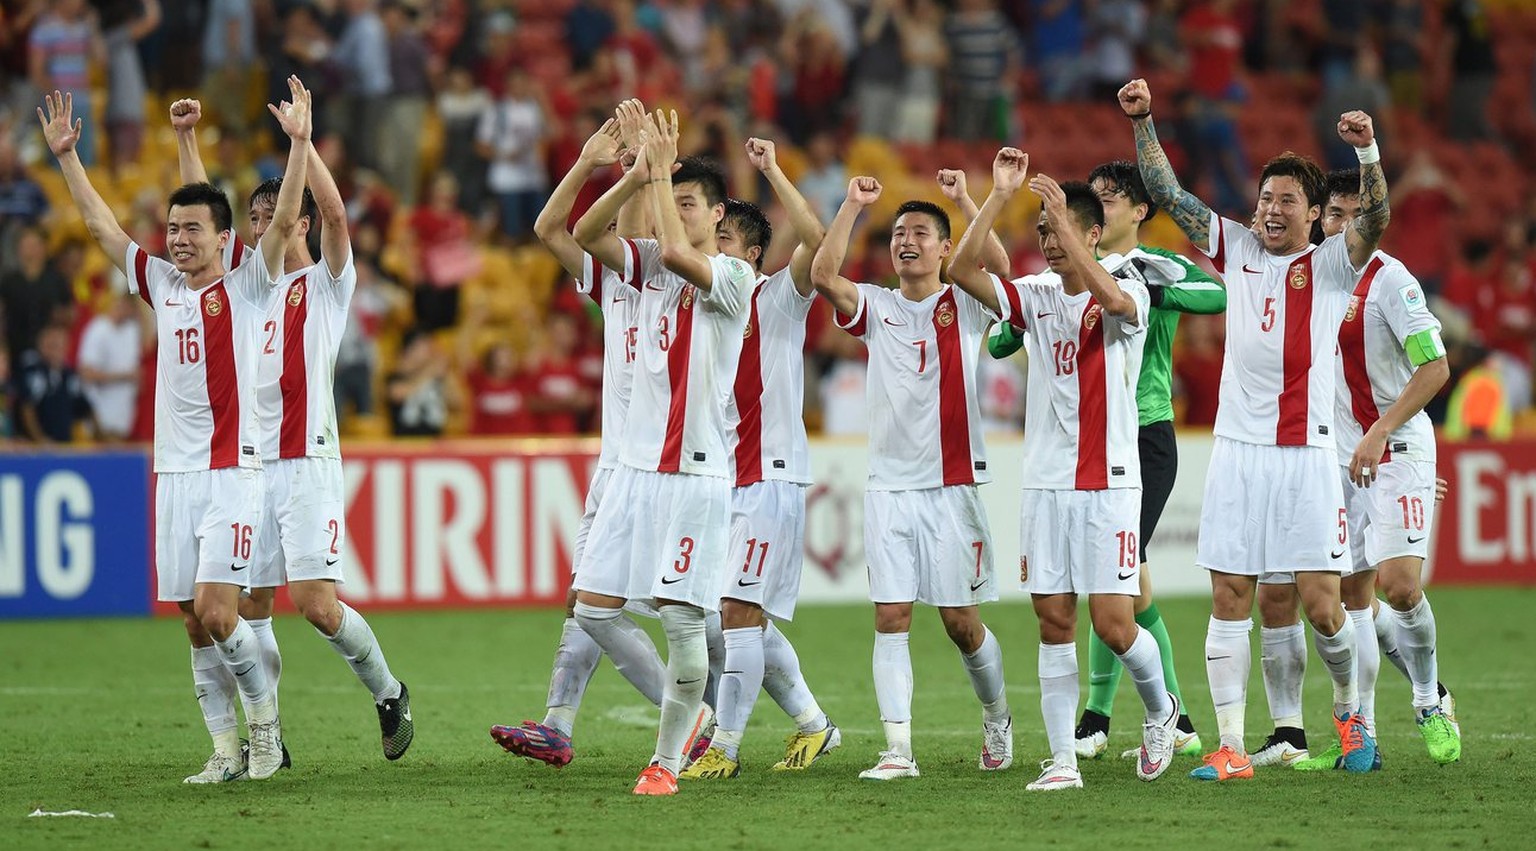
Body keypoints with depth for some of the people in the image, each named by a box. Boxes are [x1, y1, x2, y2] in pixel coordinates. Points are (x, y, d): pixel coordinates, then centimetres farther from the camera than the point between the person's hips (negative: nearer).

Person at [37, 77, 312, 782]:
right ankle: (226, 748, 7)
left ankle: (265, 718, 4)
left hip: (232, 471, -5)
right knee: (196, 625, 2)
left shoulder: (246, 288, 0)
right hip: (174, 472, 5)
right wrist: (66, 155, 15)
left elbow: (284, 220, -11)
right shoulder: (161, 284, 13)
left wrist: (299, 144, -20)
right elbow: (101, 225, 18)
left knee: (214, 610, -14)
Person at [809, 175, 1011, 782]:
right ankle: (897, 748, -7)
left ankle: (996, 716, 29)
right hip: (889, 486, 2)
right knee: (890, 617, -6)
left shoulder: (967, 306, 3)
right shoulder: (875, 306, 8)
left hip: (952, 485, -2)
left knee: (960, 620, 3)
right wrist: (852, 207, -12)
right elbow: (822, 276, -9)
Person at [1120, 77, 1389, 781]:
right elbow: (1168, 195, 10)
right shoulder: (1237, 249, 11)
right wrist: (1141, 122, -1)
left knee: (1320, 603, -5)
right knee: (1229, 598, -2)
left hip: (1306, 453, -3)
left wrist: (1367, 151, -31)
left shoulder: (1331, 265, 2)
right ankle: (1230, 748, -1)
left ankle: (1350, 710, 22)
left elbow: (1375, 219, -16)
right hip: (1236, 451, 3)